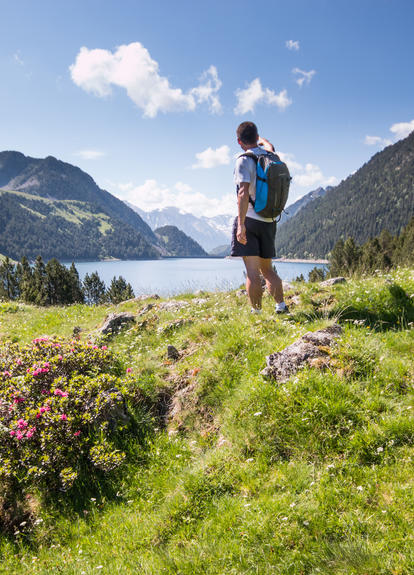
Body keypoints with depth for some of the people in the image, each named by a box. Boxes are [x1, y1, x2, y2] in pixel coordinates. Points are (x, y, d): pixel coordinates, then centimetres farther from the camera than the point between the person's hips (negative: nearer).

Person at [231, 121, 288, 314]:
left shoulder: (244, 160, -8)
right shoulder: (269, 156, 11)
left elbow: (244, 192, -20)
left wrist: (241, 224, -25)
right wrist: (259, 138, 58)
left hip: (249, 219, -6)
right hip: (269, 221, 7)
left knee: (252, 272, -6)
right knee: (267, 269, 15)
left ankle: (256, 311, -5)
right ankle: (281, 305, 7)